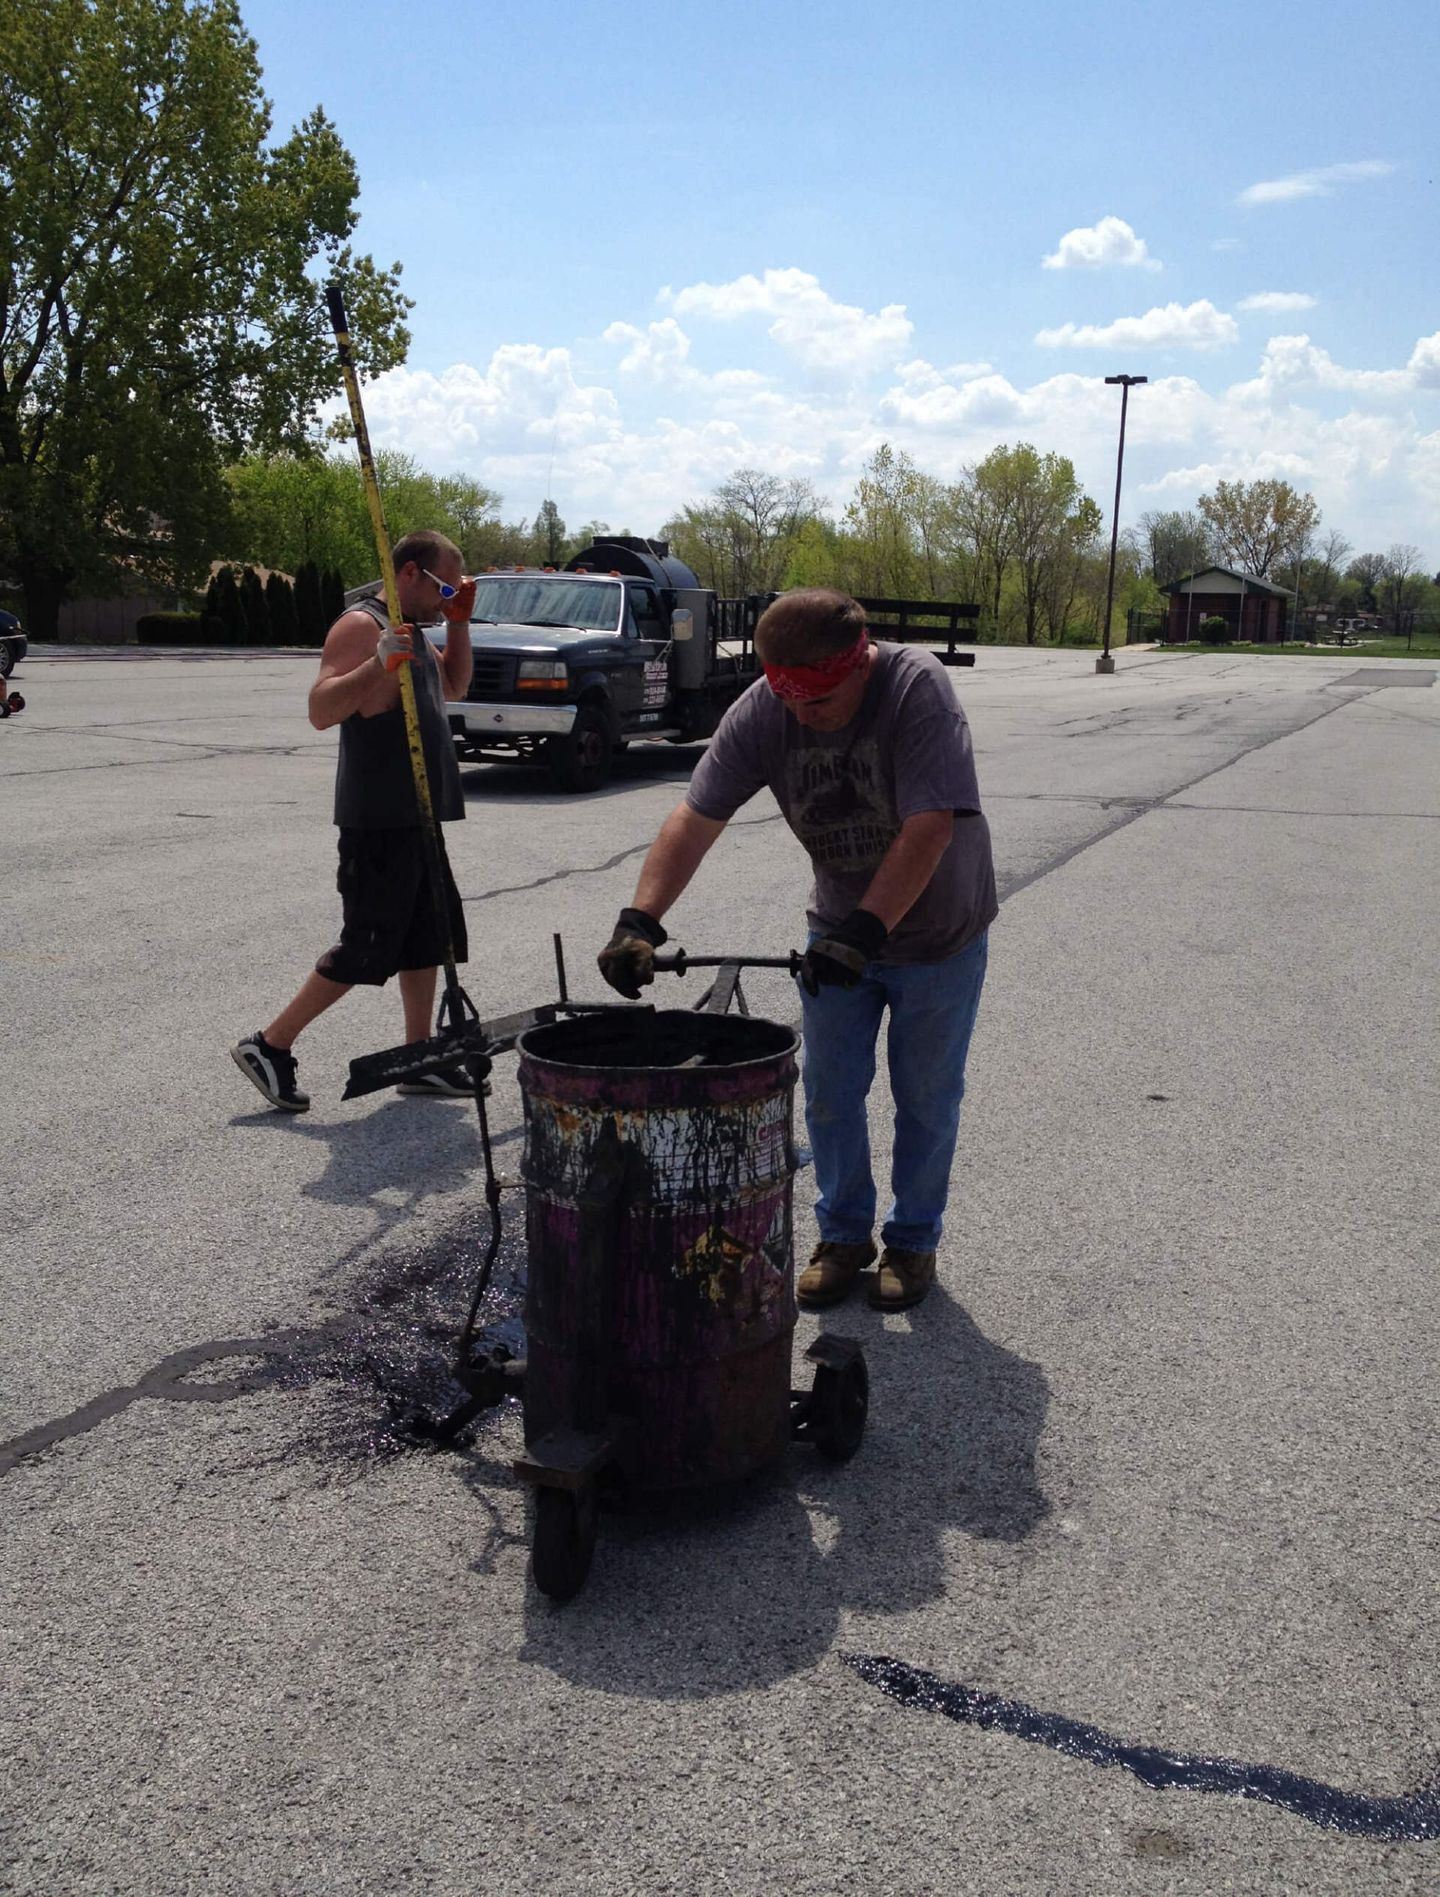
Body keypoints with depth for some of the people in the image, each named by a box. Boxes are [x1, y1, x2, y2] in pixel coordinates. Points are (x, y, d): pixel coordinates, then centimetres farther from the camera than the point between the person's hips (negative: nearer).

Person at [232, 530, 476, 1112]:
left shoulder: (412, 631, 16)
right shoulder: (362, 626, -13)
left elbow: (454, 687, 29)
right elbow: (321, 710, -23)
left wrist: (459, 623, 16)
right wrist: (379, 665, -36)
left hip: (417, 818, 10)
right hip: (378, 823, -10)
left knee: (427, 936, 13)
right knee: (366, 948, -7)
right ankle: (268, 1047, 2)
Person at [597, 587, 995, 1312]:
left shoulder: (916, 687, -28)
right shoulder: (760, 711, -17)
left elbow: (930, 826, -35)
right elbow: (696, 818, -21)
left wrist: (864, 931, -42)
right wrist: (639, 921, -34)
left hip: (939, 930, -3)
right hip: (840, 929, 4)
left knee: (926, 1098, 8)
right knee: (830, 1093, 8)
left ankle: (913, 1240, 27)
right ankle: (844, 1235, 27)